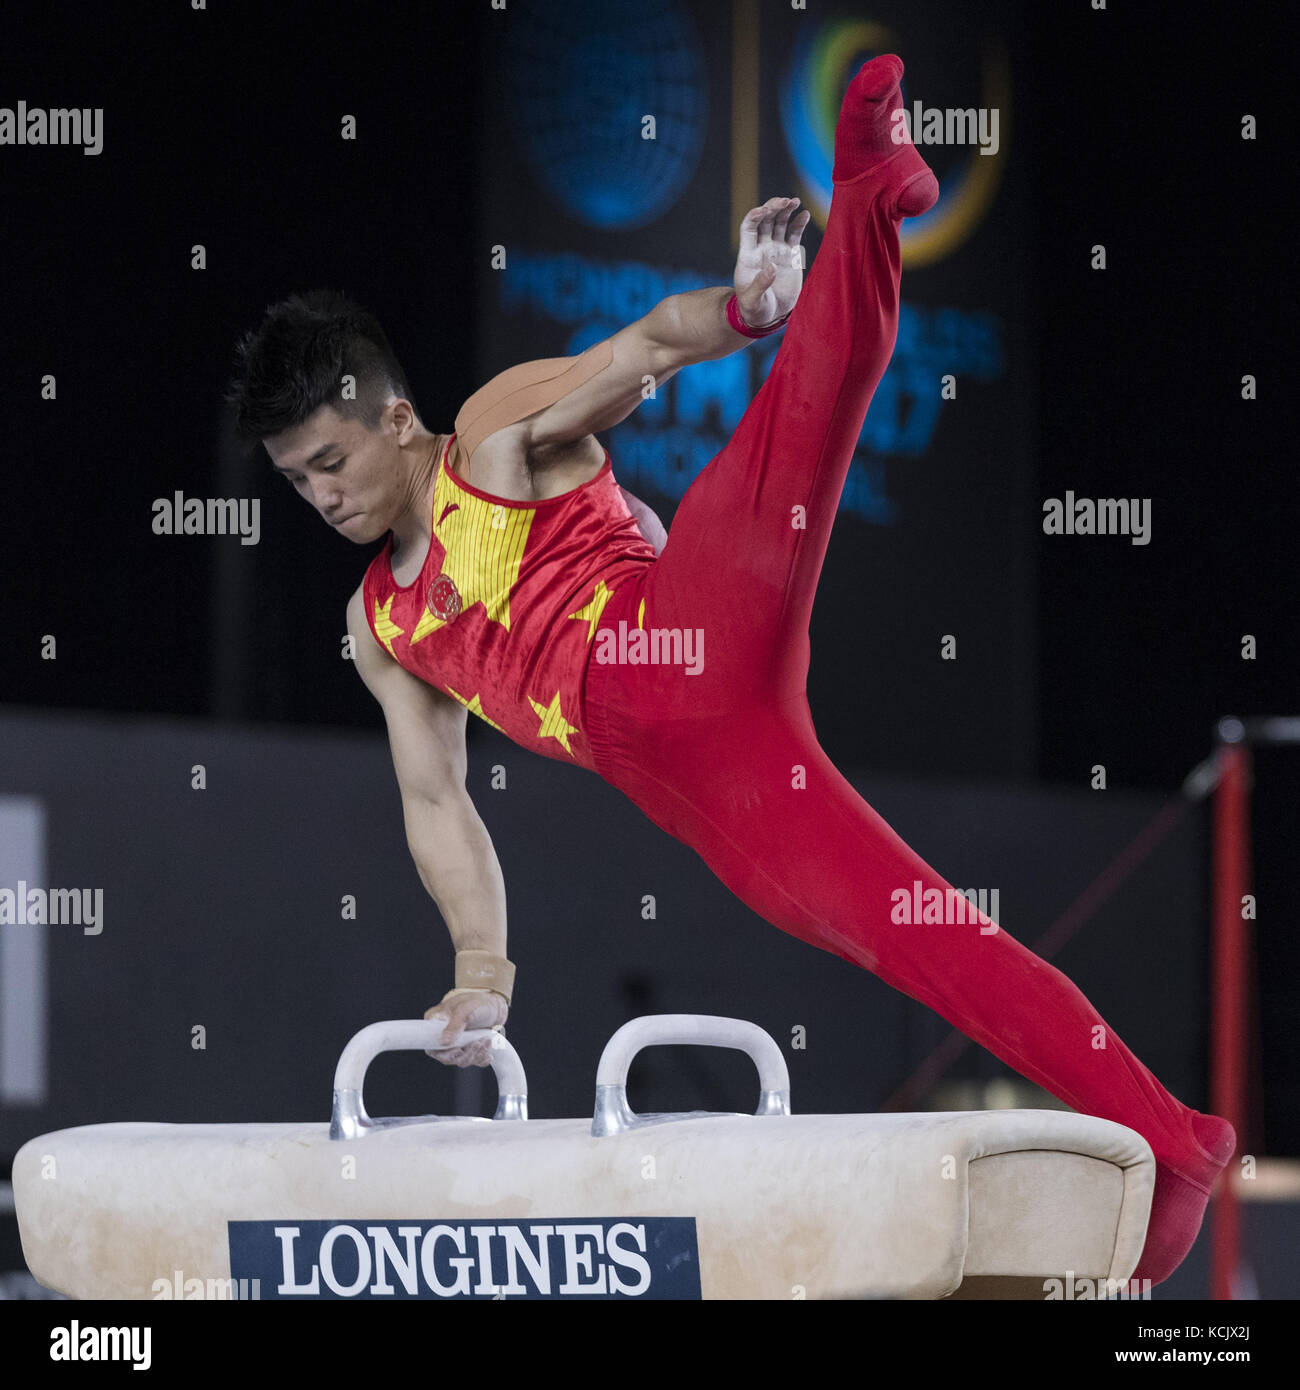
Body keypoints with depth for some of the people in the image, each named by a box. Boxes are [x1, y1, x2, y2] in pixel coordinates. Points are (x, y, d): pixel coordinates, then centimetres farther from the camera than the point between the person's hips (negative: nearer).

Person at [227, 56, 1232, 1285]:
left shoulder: (501, 432, 13)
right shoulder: (381, 627, 28)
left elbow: (647, 347, 1)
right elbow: (434, 802, 26)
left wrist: (741, 309, -20)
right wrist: (480, 967, 15)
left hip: (686, 647, -4)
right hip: (688, 785, 4)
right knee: (919, 938, -10)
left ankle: (870, 196, -47)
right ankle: (1165, 1145, -17)